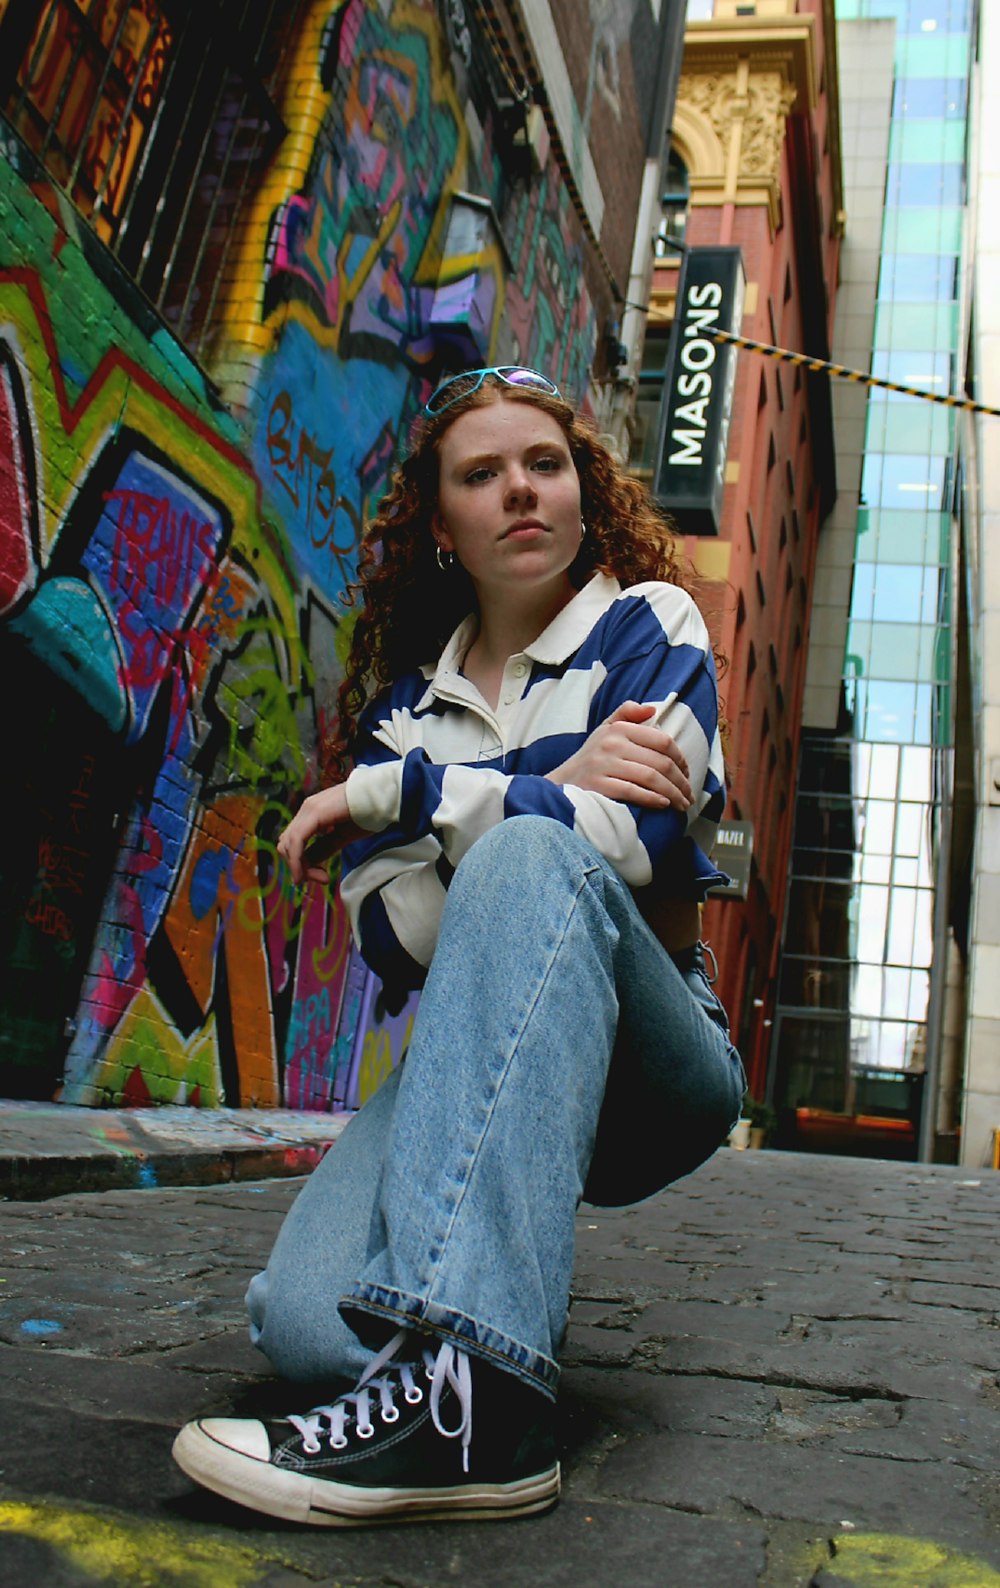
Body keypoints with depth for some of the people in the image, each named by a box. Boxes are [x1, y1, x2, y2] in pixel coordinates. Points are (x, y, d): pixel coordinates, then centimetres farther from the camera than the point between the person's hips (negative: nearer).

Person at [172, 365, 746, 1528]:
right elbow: (389, 932, -3)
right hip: (472, 1066, 3)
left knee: (528, 857, -34)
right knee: (310, 1326, -25)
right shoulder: (403, 701, 12)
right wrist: (556, 791, -15)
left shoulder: (648, 623, 3)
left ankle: (467, 1388, -41)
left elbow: (629, 844, -16)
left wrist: (389, 790, -11)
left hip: (652, 1069, -2)